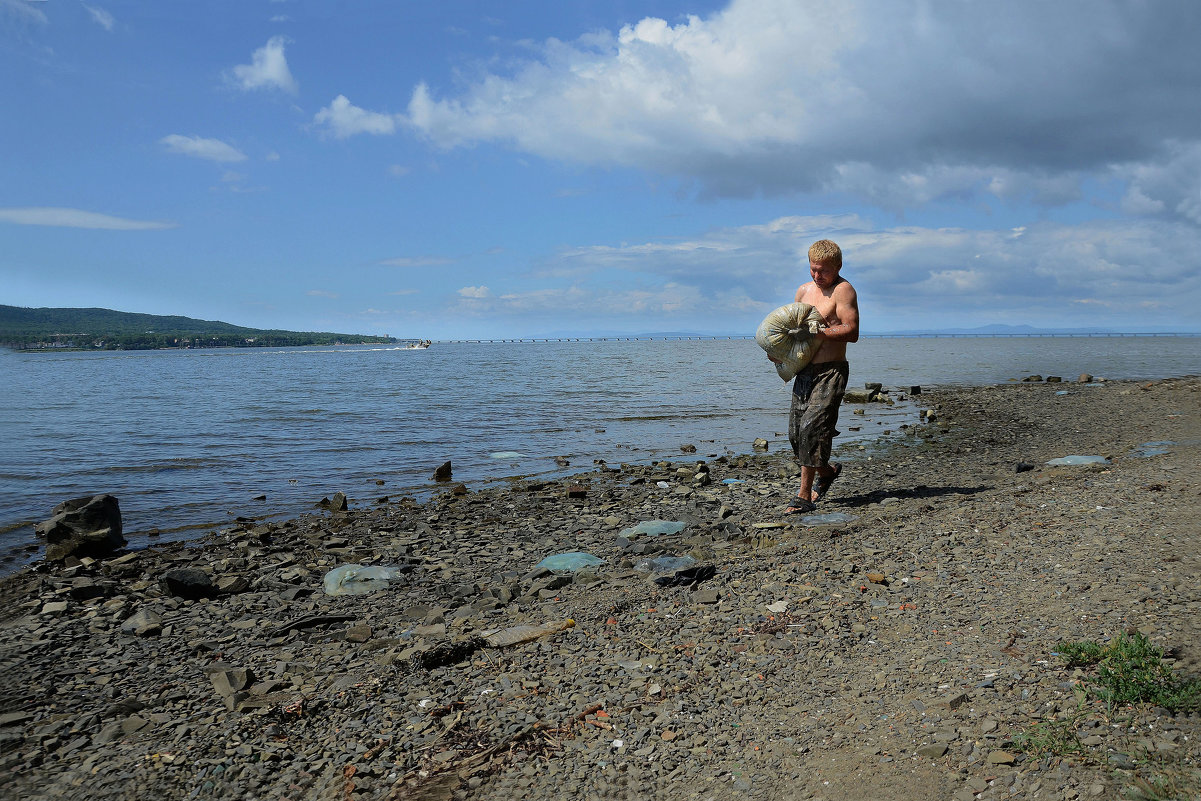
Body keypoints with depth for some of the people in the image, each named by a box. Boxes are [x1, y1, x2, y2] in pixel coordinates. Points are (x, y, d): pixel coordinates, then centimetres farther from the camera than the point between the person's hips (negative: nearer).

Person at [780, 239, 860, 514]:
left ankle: (804, 496, -9)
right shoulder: (804, 290, 15)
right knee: (796, 432, 7)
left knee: (812, 428, -14)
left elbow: (852, 332, -16)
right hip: (805, 370, 7)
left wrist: (818, 332, -23)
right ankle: (826, 471, 33)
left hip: (831, 371, -7)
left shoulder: (843, 290, -7)